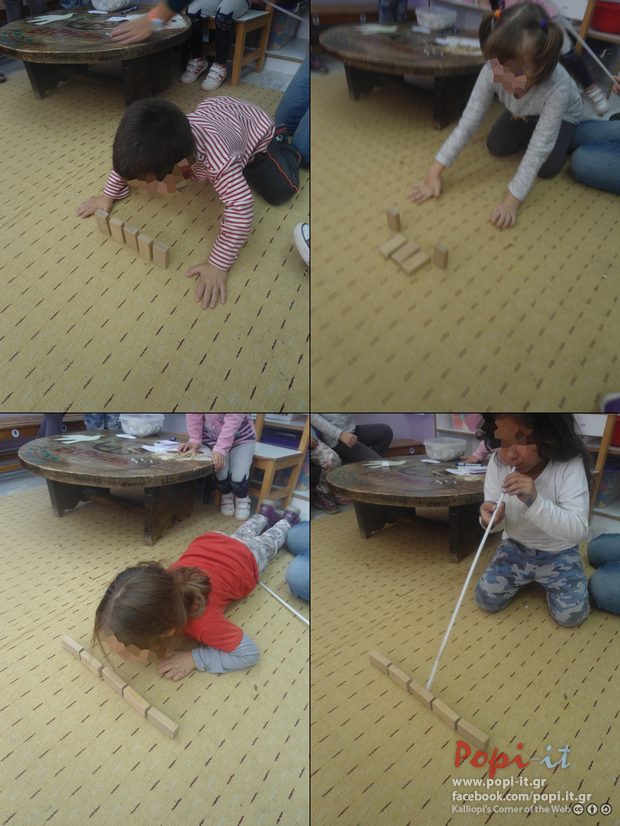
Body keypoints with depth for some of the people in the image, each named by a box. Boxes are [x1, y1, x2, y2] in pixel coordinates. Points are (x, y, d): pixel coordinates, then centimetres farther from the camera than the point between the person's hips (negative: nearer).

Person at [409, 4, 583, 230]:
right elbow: (469, 120, -35)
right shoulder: (492, 71, -38)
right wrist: (435, 171, -41)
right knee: (496, 147, -9)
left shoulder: (557, 88, -47)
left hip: (562, 113, -3)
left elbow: (539, 148, -46)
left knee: (548, 167, -18)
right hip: (522, 111, 3)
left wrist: (512, 201, -53)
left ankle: (566, 138, 17)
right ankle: (526, 131, 23)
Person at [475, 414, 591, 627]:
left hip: (558, 554, -2)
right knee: (486, 599, -8)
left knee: (571, 615, -15)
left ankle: (546, 581, 18)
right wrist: (489, 517, -34)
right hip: (515, 547, 3)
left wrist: (534, 501, -48)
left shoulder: (571, 466, -27)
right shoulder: (498, 461, -17)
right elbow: (492, 511, -8)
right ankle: (526, 577, 22)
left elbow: (578, 530, -33)